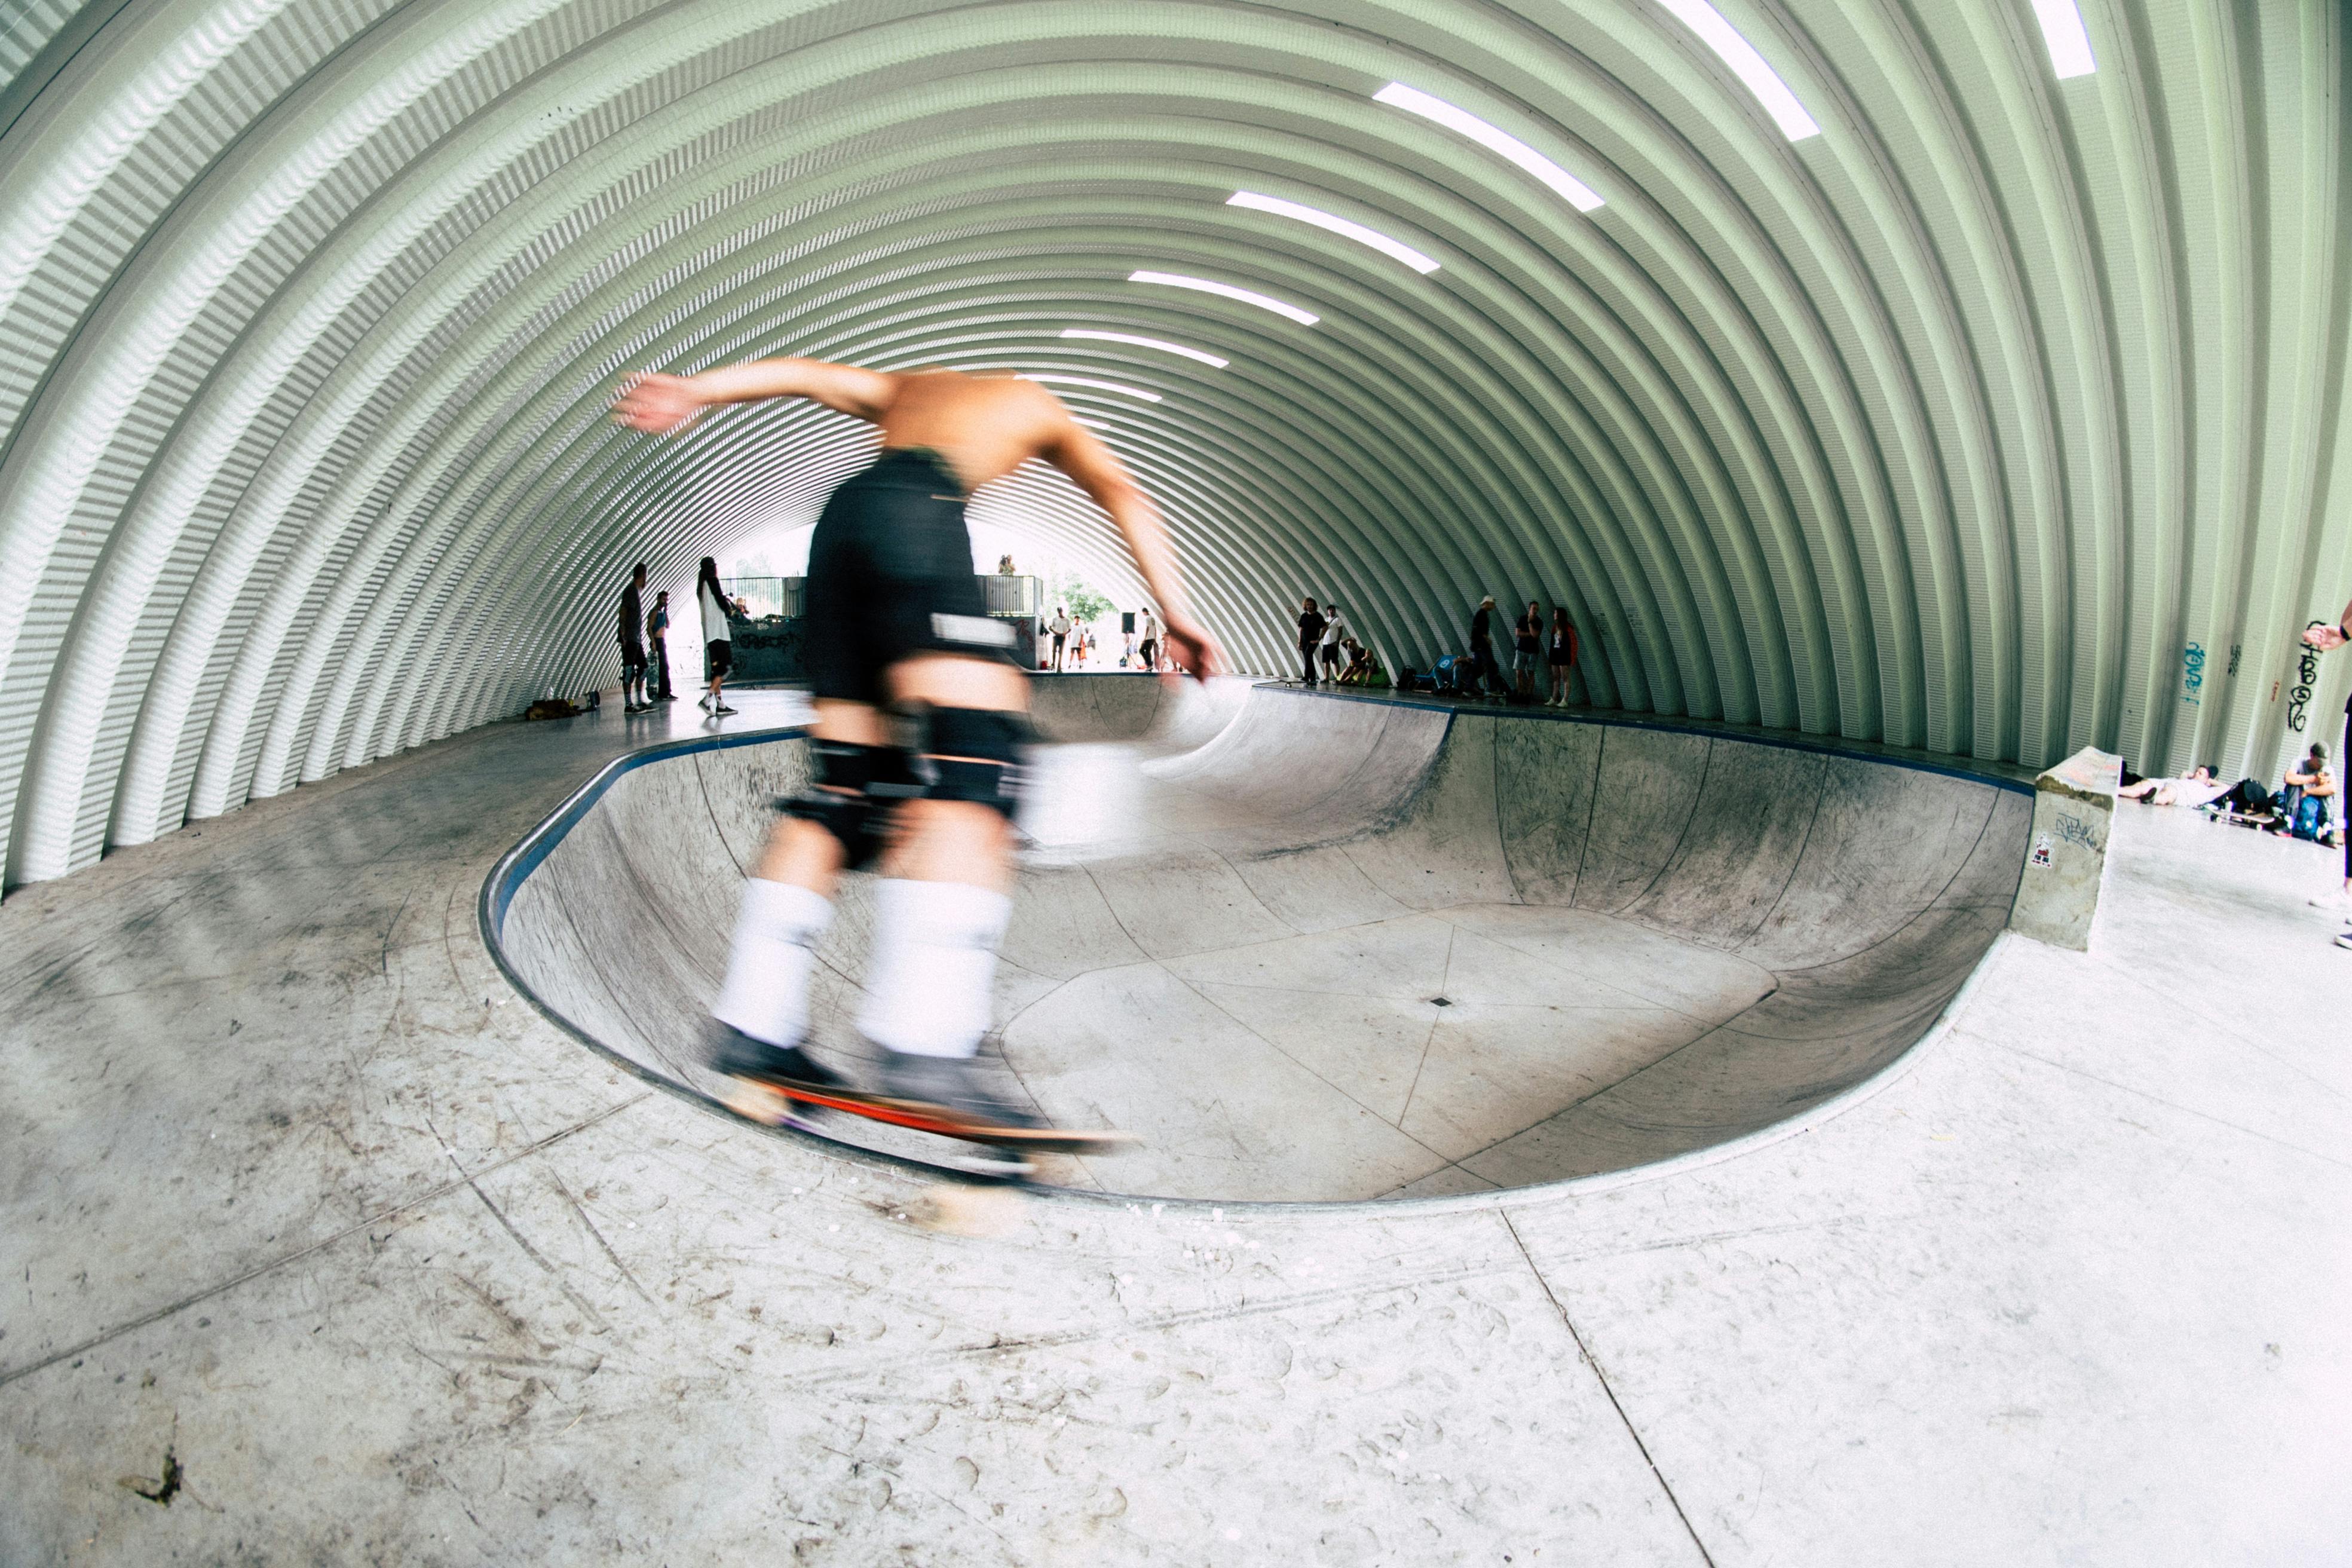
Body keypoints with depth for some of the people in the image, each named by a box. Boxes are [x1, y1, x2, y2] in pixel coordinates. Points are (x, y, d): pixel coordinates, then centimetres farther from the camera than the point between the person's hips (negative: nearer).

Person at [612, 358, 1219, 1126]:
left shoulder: (906, 387, 40)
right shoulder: (1038, 405, 31)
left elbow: (804, 373, 22)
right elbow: (1122, 495, 16)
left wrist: (693, 392, 10)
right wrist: (1176, 613, 8)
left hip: (840, 516, 6)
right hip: (914, 512, -6)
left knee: (843, 782, 7)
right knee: (976, 748, -19)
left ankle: (755, 1023, 2)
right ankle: (923, 1043, -37)